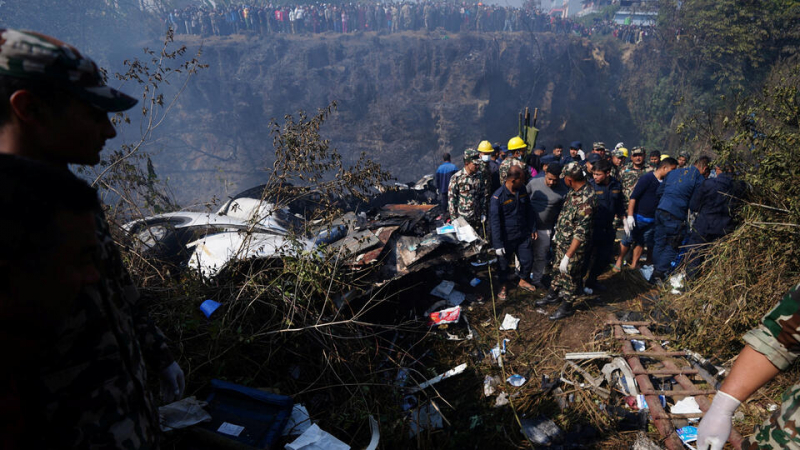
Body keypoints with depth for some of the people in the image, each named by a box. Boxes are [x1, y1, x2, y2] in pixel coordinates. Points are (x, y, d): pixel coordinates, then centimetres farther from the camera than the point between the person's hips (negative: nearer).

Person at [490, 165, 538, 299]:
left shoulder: (522, 189, -4)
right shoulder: (497, 197, -22)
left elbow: (529, 210, 11)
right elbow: (494, 221, -19)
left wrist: (533, 229, 14)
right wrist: (498, 244, -19)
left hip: (523, 234, 5)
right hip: (506, 238, -5)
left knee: (527, 260, 16)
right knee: (503, 263, 12)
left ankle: (522, 281, 43)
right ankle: (503, 286, 36)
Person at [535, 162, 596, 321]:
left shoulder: (586, 200, -33)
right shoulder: (574, 190, -4)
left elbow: (581, 233, -31)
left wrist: (568, 256, -28)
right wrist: (557, 233, 20)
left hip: (574, 246, -8)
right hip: (562, 241, 8)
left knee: (570, 276, 11)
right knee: (559, 269, 25)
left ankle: (566, 307, 30)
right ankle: (553, 295, 46)